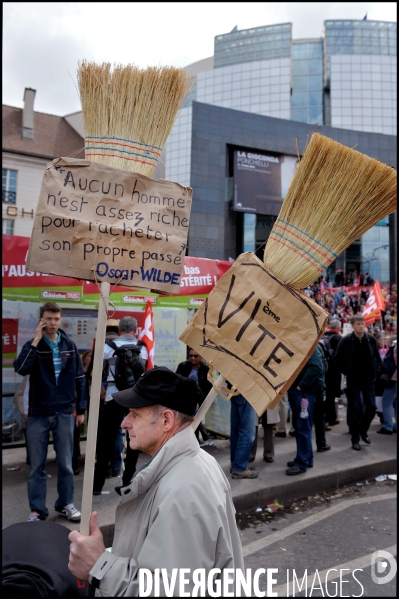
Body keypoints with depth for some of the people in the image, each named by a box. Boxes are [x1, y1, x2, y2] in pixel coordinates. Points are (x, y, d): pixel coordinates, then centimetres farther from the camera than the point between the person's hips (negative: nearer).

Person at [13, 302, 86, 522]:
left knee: (65, 464, 10)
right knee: (37, 466, 7)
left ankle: (65, 504, 25)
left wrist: (81, 409, 5)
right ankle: (37, 510, 19)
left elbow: (79, 379, 7)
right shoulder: (33, 345, -1)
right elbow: (20, 368, -21)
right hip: (38, 414, -1)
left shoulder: (70, 346, 4)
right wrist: (35, 341, -22)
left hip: (65, 413, 1)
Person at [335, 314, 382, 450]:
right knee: (354, 409, 1)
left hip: (368, 379, 3)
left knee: (371, 407, 3)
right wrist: (346, 372, -5)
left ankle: (363, 430, 29)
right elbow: (338, 359, -2)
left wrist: (376, 372, 3)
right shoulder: (346, 340, -9)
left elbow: (377, 358, 11)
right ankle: (355, 439, 11)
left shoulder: (371, 340, 1)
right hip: (353, 380, -3)